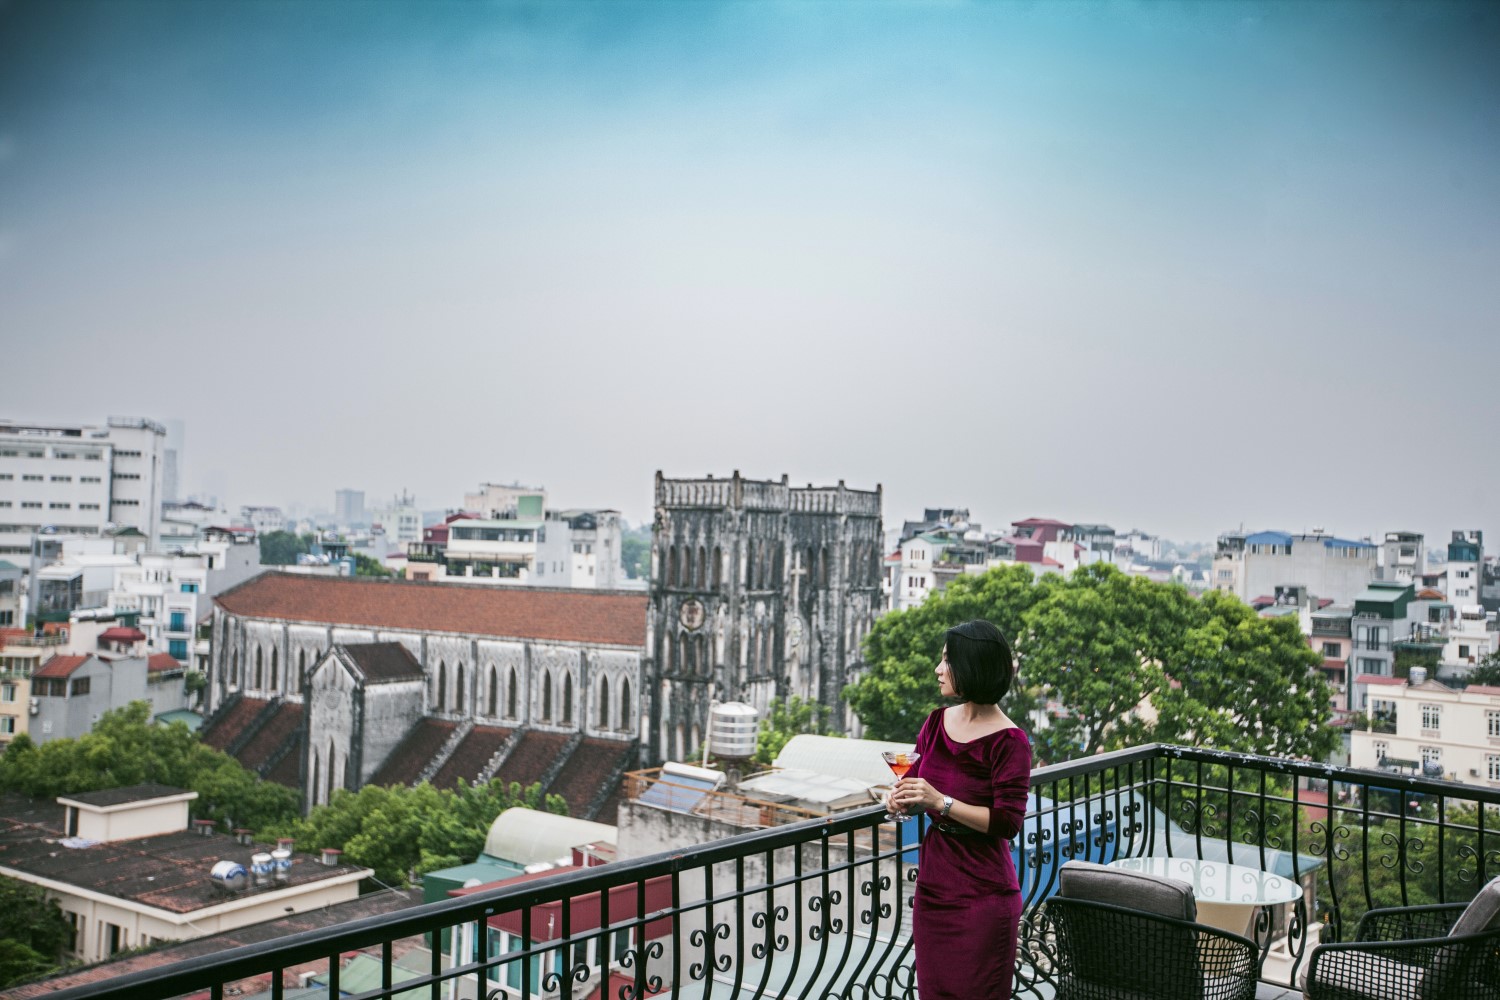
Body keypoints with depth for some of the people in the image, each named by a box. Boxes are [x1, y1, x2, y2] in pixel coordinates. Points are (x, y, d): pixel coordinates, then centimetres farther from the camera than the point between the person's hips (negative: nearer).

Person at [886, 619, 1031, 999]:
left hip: (982, 892, -6)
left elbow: (1007, 823, -18)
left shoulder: (1007, 741, -15)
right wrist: (901, 797, -4)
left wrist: (941, 802, -24)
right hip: (933, 883, 6)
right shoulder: (937, 722, 5)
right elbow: (915, 779, 18)